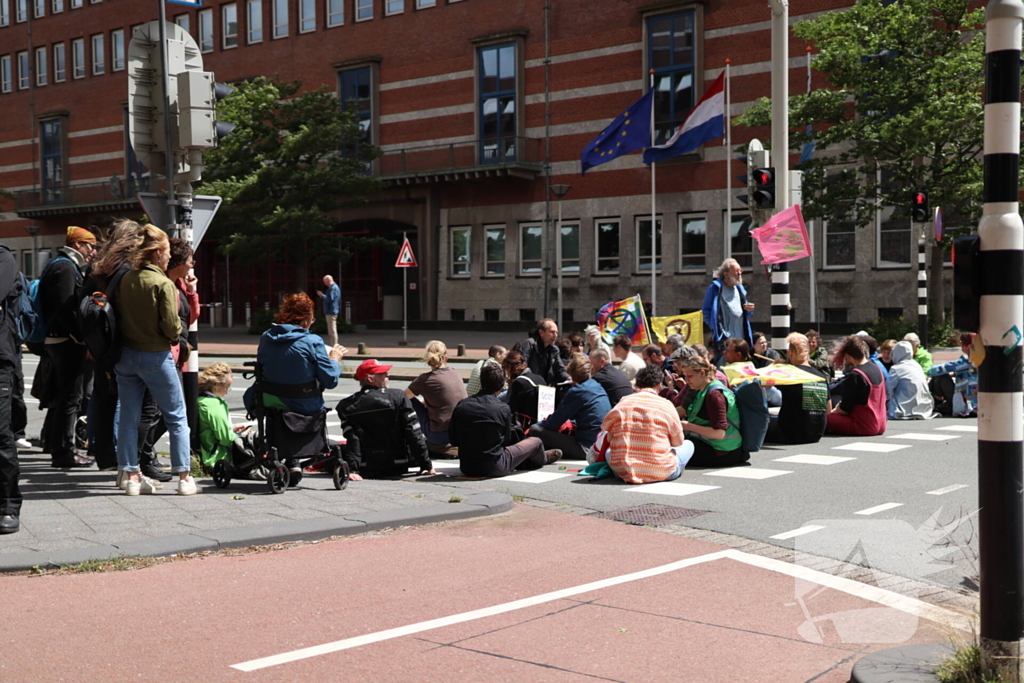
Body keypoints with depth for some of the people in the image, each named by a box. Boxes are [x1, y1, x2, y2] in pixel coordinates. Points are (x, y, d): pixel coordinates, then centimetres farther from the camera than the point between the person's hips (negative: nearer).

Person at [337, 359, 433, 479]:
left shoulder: (346, 405, -6)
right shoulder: (397, 397, -8)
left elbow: (352, 439, -16)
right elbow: (414, 433, -10)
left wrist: (352, 470, -21)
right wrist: (426, 465, -6)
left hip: (367, 470, 0)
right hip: (398, 468, 0)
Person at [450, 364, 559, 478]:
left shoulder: (461, 405, -6)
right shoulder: (503, 409, -14)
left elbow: (453, 440, 1)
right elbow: (506, 440, -1)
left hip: (466, 468, 5)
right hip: (494, 468, -4)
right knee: (536, 442, 17)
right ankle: (542, 458, 51)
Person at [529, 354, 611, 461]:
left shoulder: (577, 392, -13)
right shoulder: (598, 387, 11)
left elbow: (553, 424, -7)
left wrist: (538, 424, 10)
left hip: (587, 449, -9)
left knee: (535, 430, -13)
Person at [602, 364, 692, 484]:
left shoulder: (622, 403, 2)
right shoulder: (666, 405, -4)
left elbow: (610, 439, 8)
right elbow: (678, 443, 3)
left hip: (622, 473, 2)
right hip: (660, 474, -2)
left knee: (608, 450, 36)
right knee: (688, 445, 22)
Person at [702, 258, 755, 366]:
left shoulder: (740, 289, 20)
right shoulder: (715, 288, -2)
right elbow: (706, 310, -4)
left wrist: (749, 310, 4)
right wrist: (715, 328, -13)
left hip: (741, 337, 7)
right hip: (723, 338, -7)